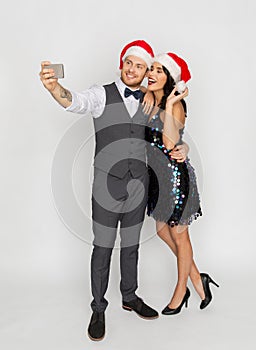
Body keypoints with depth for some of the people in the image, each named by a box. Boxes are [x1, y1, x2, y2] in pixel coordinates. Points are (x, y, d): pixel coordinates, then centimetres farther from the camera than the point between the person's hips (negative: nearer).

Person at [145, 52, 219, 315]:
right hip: (157, 175, 8)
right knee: (162, 230, 18)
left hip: (175, 175, -8)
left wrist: (170, 104, -29)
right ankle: (197, 279, 36)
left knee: (178, 236, 9)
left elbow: (170, 142, -32)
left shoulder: (175, 106, -18)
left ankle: (180, 291, 31)